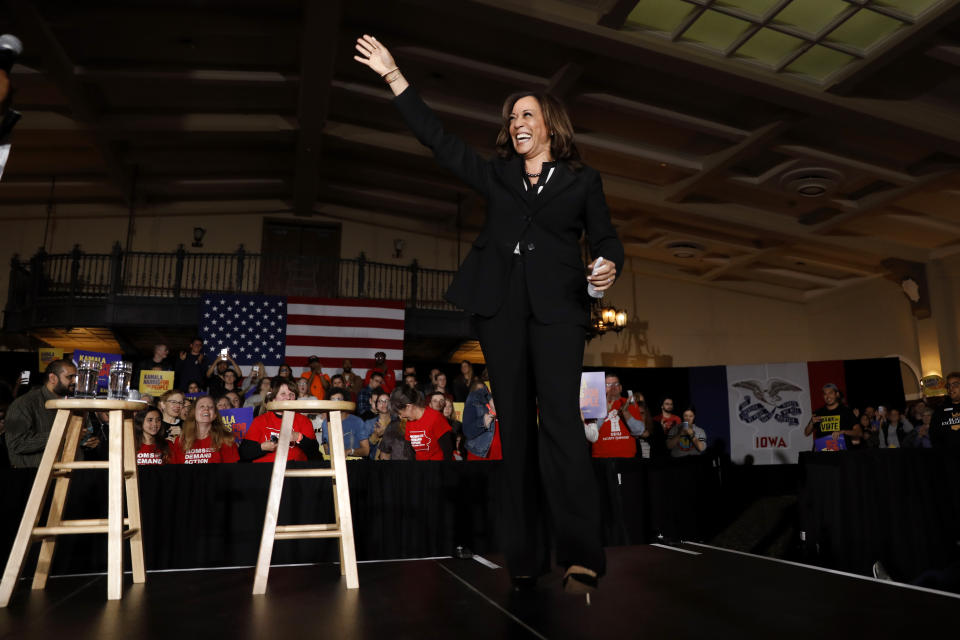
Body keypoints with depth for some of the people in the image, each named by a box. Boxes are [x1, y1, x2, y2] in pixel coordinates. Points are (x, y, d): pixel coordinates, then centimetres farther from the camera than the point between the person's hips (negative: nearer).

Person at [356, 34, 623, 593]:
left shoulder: (582, 180, 15)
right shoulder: (497, 175, 20)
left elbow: (606, 237, 12)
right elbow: (439, 138, 19)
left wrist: (610, 266, -12)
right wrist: (393, 74, 19)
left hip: (557, 307, -2)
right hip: (501, 306, 3)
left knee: (560, 419, -16)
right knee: (516, 425, 1)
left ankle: (582, 555, -14)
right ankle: (525, 558, 6)